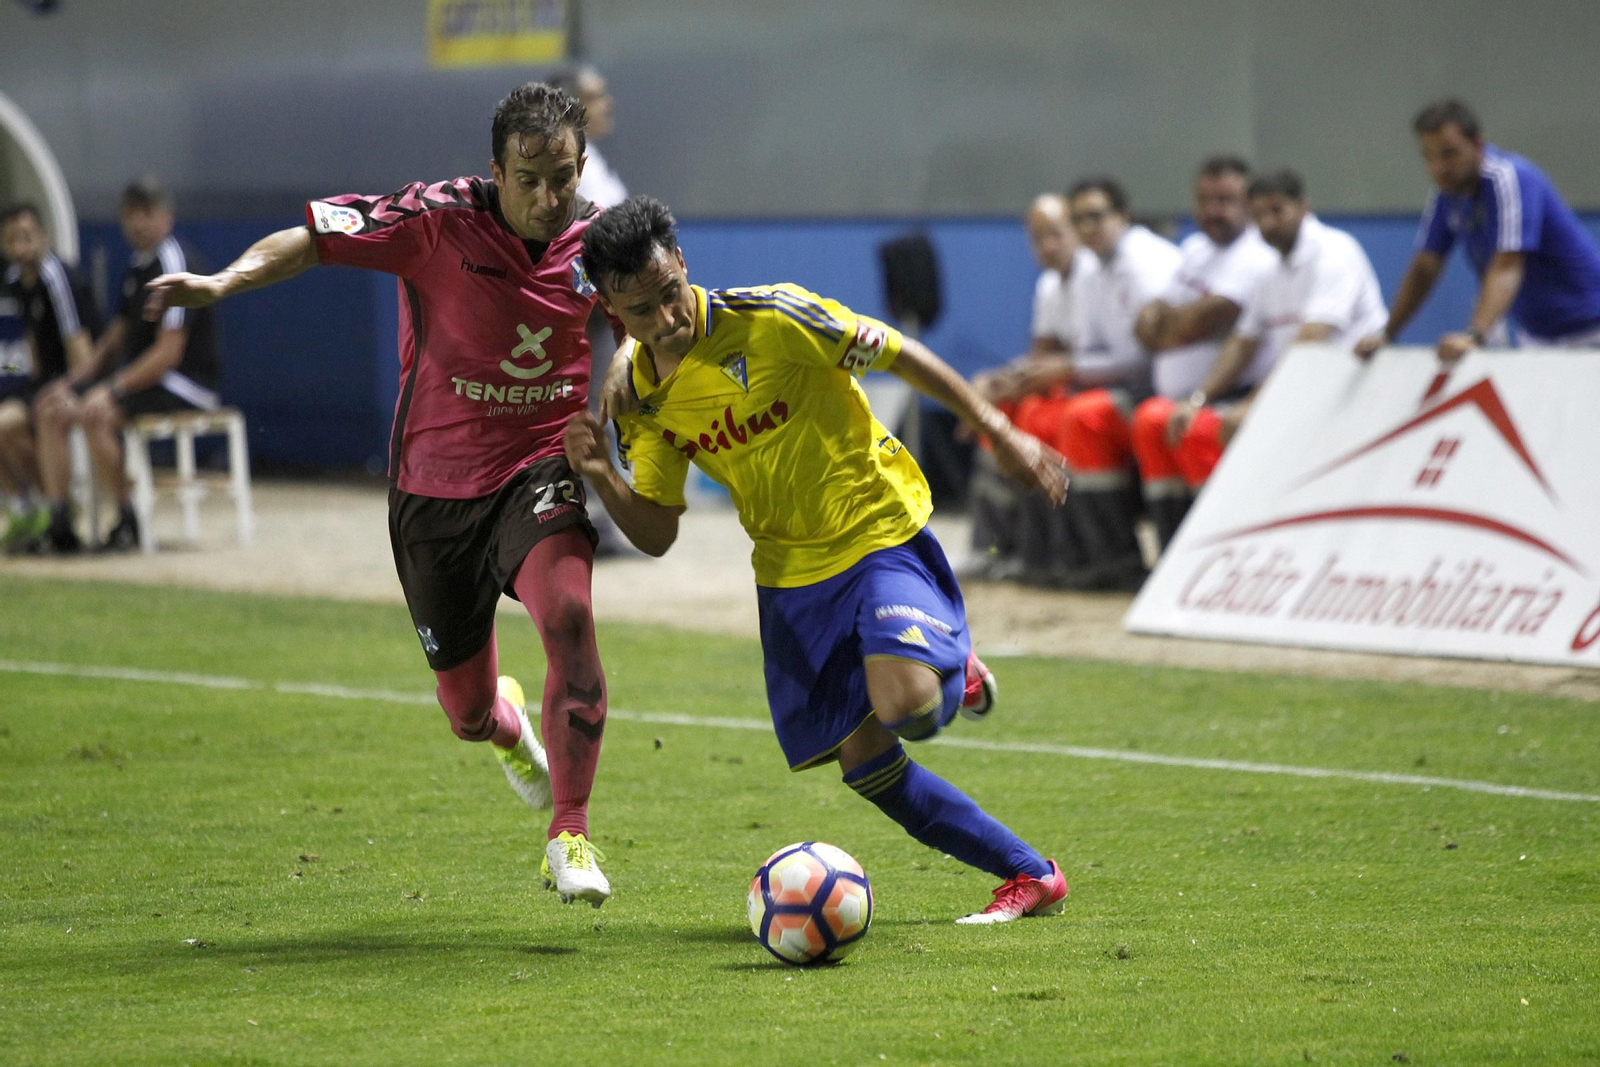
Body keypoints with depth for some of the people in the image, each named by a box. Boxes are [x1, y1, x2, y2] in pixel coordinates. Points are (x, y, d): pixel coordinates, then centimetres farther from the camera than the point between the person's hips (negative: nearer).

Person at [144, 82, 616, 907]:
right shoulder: (439, 220, -17)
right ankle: (507, 723, 51)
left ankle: (570, 836, -24)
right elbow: (313, 237, -18)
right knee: (468, 712, 9)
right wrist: (223, 282, -34)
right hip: (436, 484, 0)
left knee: (568, 614, -31)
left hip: (539, 469, 1)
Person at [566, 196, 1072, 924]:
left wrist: (1001, 433, -11)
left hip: (879, 530, -6)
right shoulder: (639, 396, -1)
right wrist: (601, 477, -16)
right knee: (864, 760, 1)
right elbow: (655, 533, 3)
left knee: (905, 705, -29)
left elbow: (899, 356, -10)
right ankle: (1031, 877, 12)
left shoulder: (770, 319, -19)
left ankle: (954, 668, 9)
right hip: (790, 572, 6)